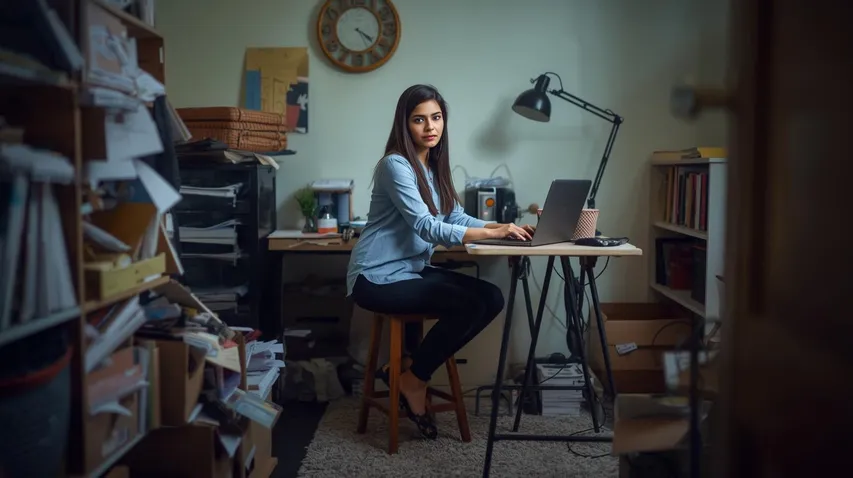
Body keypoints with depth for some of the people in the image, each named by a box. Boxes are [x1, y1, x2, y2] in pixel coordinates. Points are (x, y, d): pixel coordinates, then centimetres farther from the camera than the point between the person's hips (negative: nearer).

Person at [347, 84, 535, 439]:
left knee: (492, 298, -5)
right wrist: (493, 233, -29)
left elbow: (457, 218, 4)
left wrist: (502, 227, -13)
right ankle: (413, 379, -2)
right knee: (469, 304, -22)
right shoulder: (396, 165, -15)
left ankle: (411, 364, 5)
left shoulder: (433, 166, 12)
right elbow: (426, 227, -24)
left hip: (413, 270, 9)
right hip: (378, 277, -9)